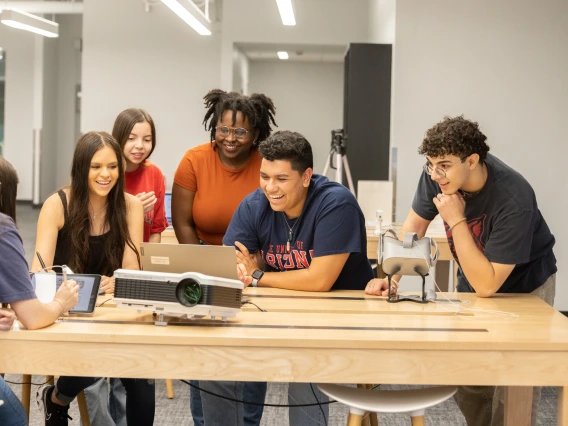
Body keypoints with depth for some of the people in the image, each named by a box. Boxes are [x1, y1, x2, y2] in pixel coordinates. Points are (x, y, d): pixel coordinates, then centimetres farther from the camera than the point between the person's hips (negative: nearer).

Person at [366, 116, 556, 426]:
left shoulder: (514, 200, -36)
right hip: (474, 280, 5)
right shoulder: (438, 175, -21)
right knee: (466, 384, 7)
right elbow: (415, 224, -6)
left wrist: (456, 221, -35)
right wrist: (392, 276, -19)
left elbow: (487, 286, -33)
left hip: (523, 286, -5)